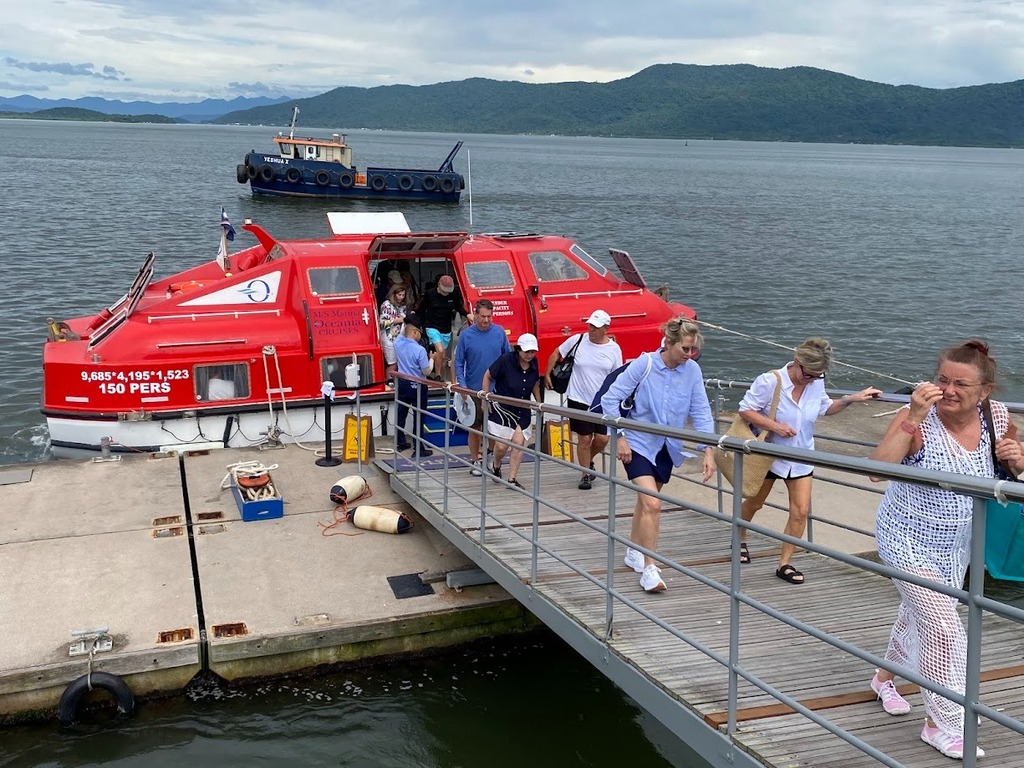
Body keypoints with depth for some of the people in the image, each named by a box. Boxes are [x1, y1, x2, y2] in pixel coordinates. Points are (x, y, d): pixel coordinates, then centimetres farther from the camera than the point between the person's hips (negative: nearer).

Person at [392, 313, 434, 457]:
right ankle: (419, 449, 6)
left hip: (402, 384, 6)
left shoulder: (397, 343, -7)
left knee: (401, 413, 17)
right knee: (418, 417, 2)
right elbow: (426, 371, -15)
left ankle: (401, 442, 29)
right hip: (417, 386, -6)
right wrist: (431, 359, 2)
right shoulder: (420, 350, -23)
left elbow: (402, 334, 19)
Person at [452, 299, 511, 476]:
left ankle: (482, 453, 26)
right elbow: (458, 362, -2)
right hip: (473, 390, -1)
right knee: (474, 427, 8)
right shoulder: (466, 334, -7)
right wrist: (462, 385, -11)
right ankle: (475, 461, 20)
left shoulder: (499, 332, -2)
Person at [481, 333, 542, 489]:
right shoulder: (506, 360, -18)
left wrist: (539, 404, 13)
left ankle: (512, 479, 4)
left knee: (519, 442, -7)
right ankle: (496, 467, 33)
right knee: (501, 446, -2)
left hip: (523, 410, 4)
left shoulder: (533, 363, -2)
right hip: (502, 408, -4)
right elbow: (488, 375, -6)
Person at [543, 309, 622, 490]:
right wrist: (547, 375, 8)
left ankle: (589, 461, 33)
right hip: (578, 400, -2)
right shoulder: (577, 340, -6)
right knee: (584, 438, 2)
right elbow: (556, 353, 9)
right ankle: (586, 475, 19)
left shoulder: (614, 349, -2)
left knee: (602, 439, 1)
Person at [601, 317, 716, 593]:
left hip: (668, 447, 5)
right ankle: (649, 569, -8)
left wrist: (708, 450, -15)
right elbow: (610, 399, -14)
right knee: (652, 504, -17)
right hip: (639, 444, -4)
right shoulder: (644, 364, -18)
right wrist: (620, 437, -16)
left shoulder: (692, 371, -8)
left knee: (646, 501, 20)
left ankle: (634, 551, 42)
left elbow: (701, 412, -5)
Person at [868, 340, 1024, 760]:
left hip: (956, 543, 6)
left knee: (918, 612, 24)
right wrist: (913, 418, -44)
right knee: (944, 628, -8)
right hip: (909, 540, -6)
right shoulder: (918, 419, -27)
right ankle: (941, 725, 9)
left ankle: (885, 677, 51)